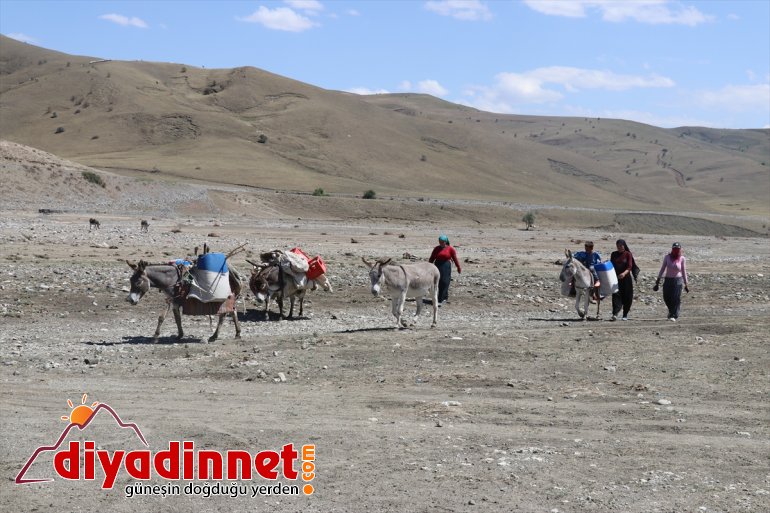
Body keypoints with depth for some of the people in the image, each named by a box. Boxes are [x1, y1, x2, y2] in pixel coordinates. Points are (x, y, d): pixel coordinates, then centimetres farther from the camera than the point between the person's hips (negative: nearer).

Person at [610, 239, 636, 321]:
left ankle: (625, 315, 15)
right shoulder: (614, 254, 9)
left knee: (627, 296, 3)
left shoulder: (628, 254, -2)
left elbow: (630, 266, -12)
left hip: (626, 278, -2)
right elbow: (611, 265, 14)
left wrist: (624, 273, -29)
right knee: (616, 295, -11)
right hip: (616, 277, 2)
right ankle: (615, 314, -21)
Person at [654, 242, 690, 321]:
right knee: (666, 298, 3)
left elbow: (684, 271, 4)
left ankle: (673, 316, -6)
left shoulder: (682, 258, -3)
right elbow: (662, 269, 4)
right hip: (668, 280, 2)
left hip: (678, 280, -2)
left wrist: (686, 284, 6)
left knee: (676, 299, -10)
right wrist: (658, 281, 2)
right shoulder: (667, 257, -1)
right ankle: (671, 311, 31)